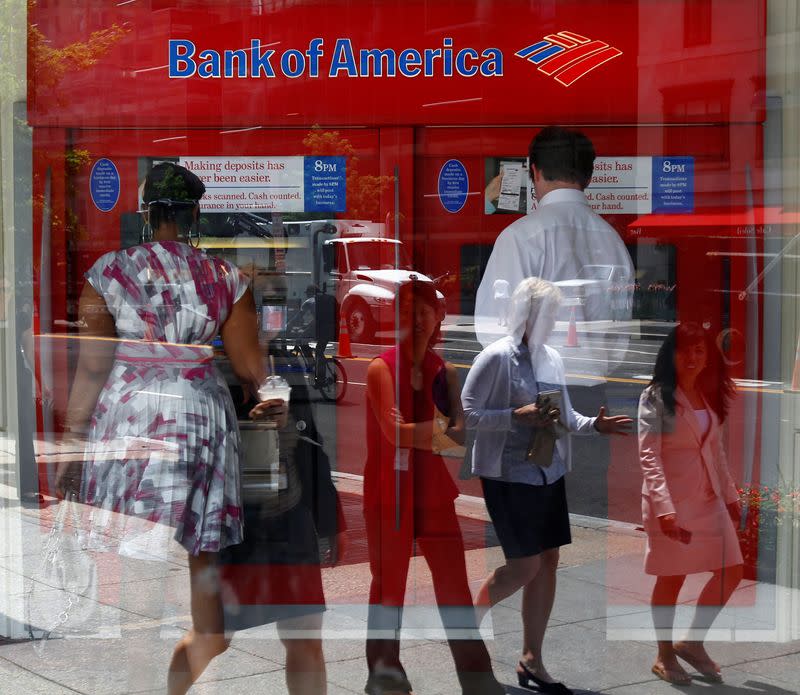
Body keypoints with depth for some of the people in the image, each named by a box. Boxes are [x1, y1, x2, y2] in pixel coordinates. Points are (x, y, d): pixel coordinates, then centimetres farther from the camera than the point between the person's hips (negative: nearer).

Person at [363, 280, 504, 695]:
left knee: (454, 580, 3)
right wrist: (437, 430, -28)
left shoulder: (445, 372, 7)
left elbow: (460, 432, -2)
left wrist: (415, 432, -21)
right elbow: (393, 431, -16)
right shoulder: (381, 368, -5)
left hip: (433, 490, 4)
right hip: (390, 492, -4)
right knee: (389, 582, 2)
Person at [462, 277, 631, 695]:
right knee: (526, 565, -7)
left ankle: (531, 661, 17)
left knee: (548, 561, 7)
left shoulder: (552, 358, 9)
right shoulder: (496, 357, -13)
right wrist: (518, 416, -22)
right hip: (509, 476, -7)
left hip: (549, 474, 7)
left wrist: (594, 425, -1)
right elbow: (467, 415, -14)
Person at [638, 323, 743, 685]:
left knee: (731, 572, 4)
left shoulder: (709, 397, 11)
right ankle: (665, 656, 17)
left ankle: (693, 642, 19)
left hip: (709, 499, 7)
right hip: (671, 500, -7)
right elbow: (648, 456, -16)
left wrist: (730, 495, 13)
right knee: (671, 579, 2)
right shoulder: (655, 397, -10)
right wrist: (664, 507, -25)